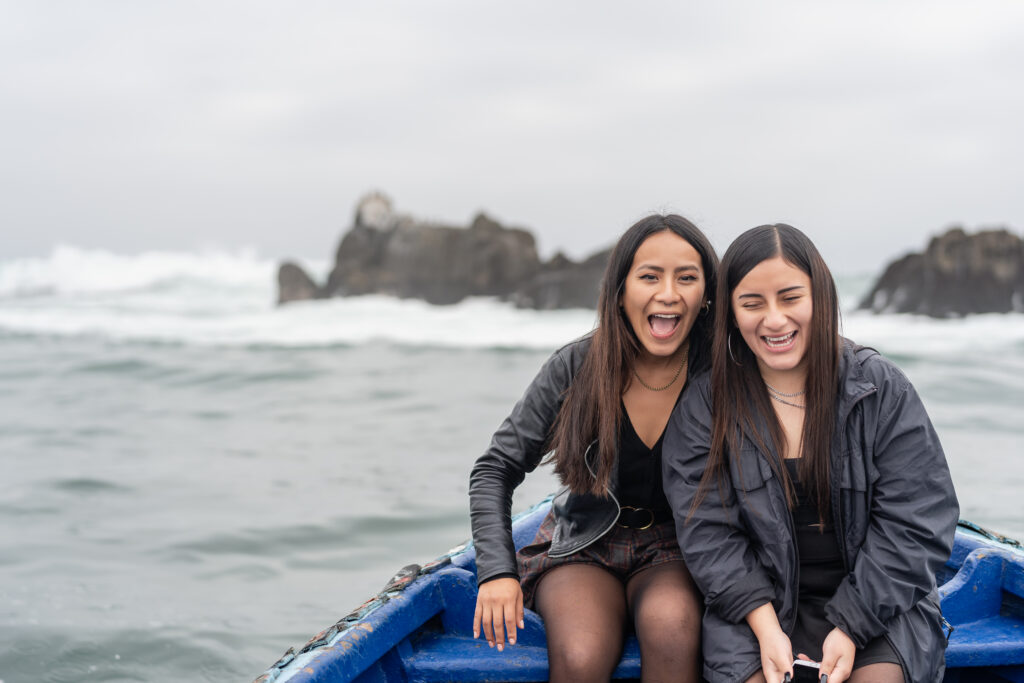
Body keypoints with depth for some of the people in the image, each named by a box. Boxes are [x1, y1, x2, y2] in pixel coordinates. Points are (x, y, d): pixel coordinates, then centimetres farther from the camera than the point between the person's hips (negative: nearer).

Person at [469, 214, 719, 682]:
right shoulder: (575, 367, -11)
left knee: (671, 628, -34)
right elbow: (496, 469, -3)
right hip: (584, 545, 0)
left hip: (675, 550, 0)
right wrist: (497, 570, -14)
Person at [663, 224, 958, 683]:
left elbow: (917, 522, -4)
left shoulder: (882, 388, 0)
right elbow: (708, 533, -3)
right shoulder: (703, 407, 1)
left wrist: (851, 627, -13)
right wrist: (766, 628, -17)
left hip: (877, 604, 0)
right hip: (757, 606, 0)